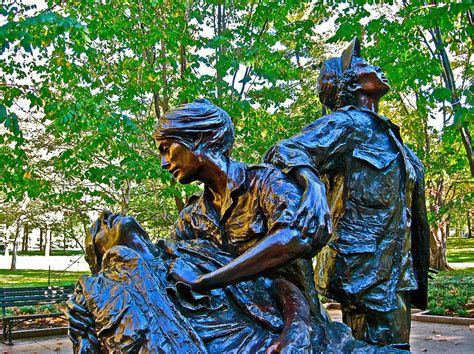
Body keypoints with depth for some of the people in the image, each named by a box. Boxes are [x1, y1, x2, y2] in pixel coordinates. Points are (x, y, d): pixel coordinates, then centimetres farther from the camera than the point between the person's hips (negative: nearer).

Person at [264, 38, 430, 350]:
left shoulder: (385, 132, 20)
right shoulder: (345, 123, -6)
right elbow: (285, 151, -22)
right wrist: (312, 184, -42)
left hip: (396, 269, 9)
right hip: (365, 268, -9)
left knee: (395, 343, 15)